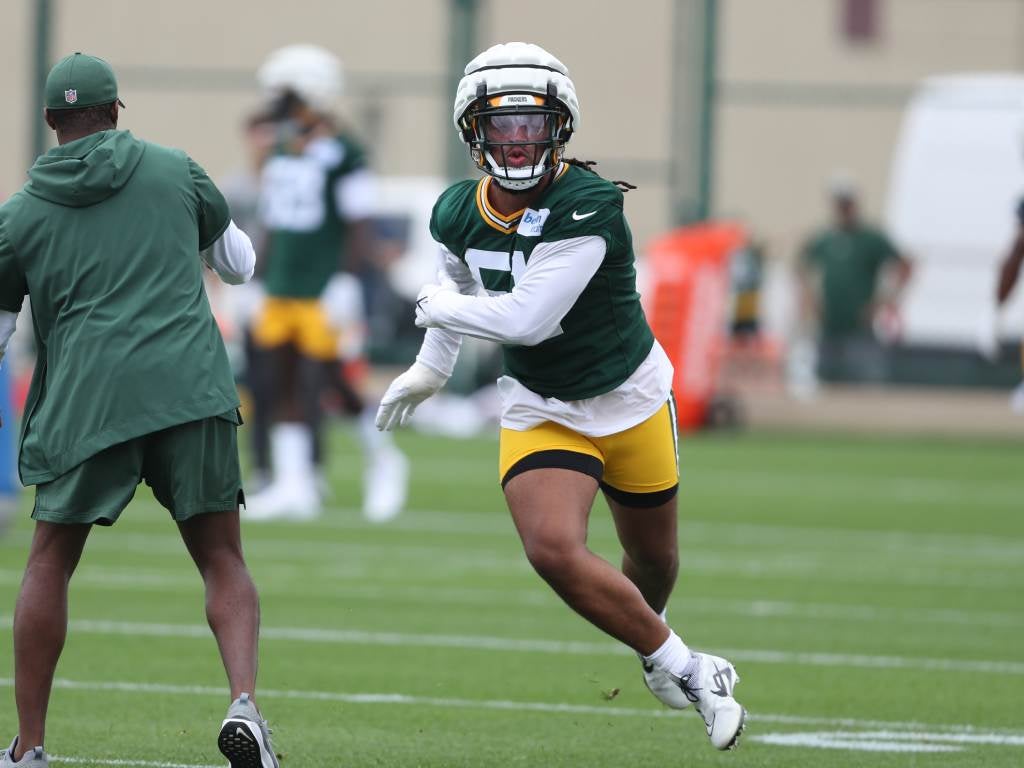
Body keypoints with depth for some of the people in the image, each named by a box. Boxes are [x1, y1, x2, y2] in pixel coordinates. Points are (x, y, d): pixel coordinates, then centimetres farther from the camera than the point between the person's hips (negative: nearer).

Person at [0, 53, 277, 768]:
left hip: (87, 399, 0)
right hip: (192, 390, 0)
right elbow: (239, 264, 24)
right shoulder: (173, 170, 10)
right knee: (223, 560, 7)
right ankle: (244, 703, -16)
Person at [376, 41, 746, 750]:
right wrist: (431, 369, 26)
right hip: (541, 411, 2)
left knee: (652, 561, 17)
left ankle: (655, 657, 51)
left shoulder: (589, 207, -27)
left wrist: (439, 309, -16)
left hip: (631, 398, -2)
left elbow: (529, 317, -31)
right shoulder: (461, 215, -9)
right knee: (553, 549, -22)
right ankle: (684, 670, -5)